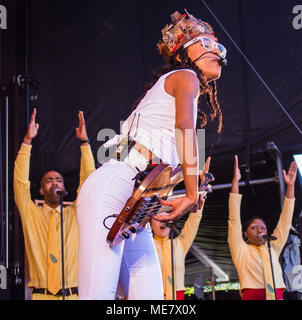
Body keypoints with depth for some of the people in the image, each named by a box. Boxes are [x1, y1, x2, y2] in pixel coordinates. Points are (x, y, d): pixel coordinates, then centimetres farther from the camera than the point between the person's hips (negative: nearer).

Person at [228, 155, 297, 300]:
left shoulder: (273, 248, 25)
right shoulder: (241, 250, 15)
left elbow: (285, 222, 25)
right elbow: (234, 219, 9)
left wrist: (290, 186, 23)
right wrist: (235, 182, 4)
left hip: (277, 296, 4)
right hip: (252, 296, -4)